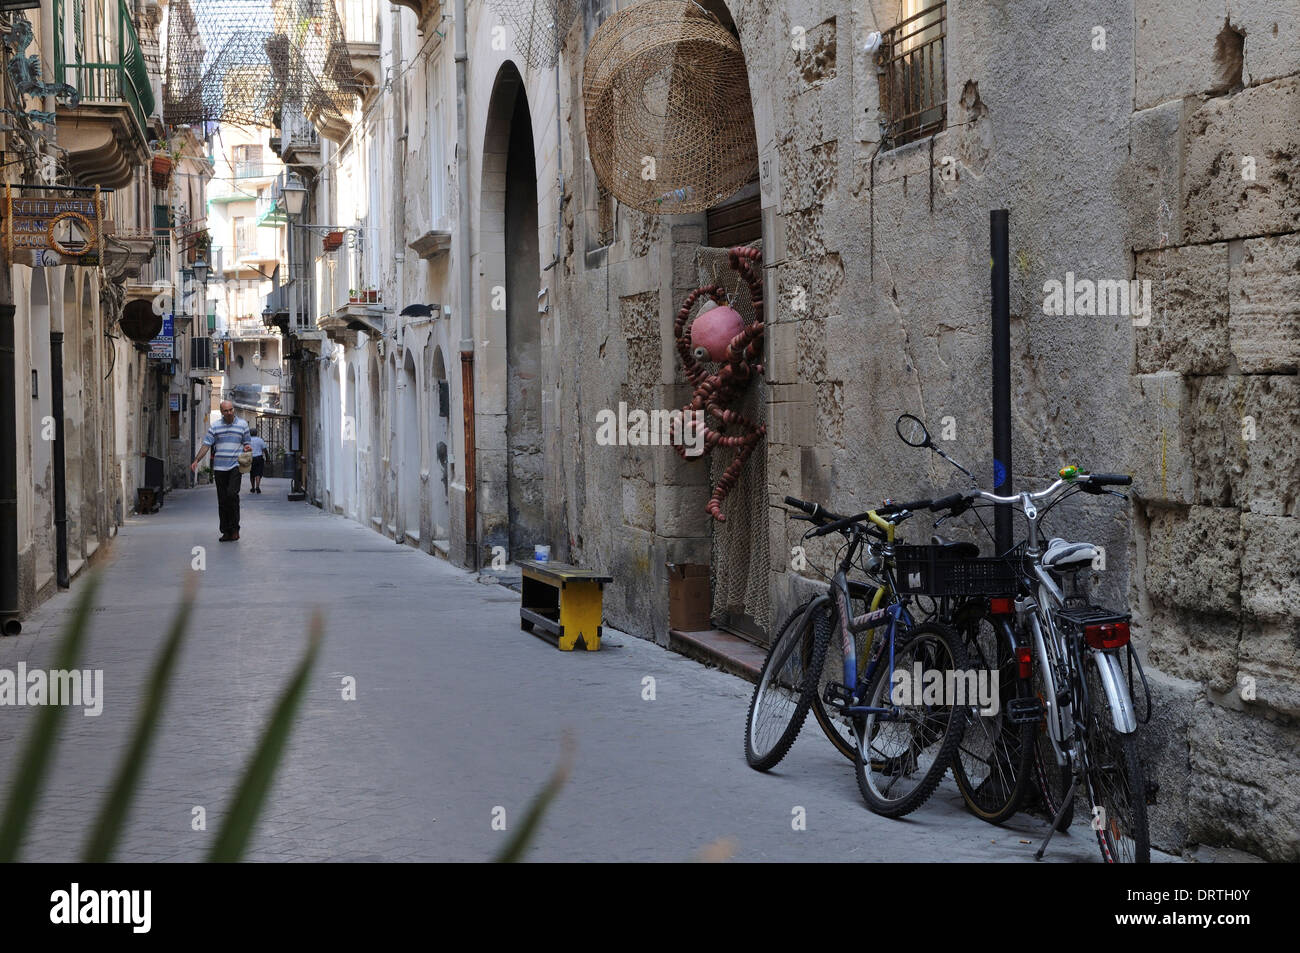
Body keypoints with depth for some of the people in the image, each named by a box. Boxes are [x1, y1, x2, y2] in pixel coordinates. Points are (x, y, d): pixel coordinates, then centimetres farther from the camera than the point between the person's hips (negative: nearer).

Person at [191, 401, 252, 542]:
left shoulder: (242, 424, 8)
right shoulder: (215, 427, 9)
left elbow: (247, 443, 14)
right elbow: (206, 445, 5)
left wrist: (248, 447, -10)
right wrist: (196, 460, -6)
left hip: (236, 466, -2)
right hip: (219, 467, 2)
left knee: (232, 493, -20)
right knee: (222, 500, 3)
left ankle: (235, 528, -10)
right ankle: (226, 531, 9)